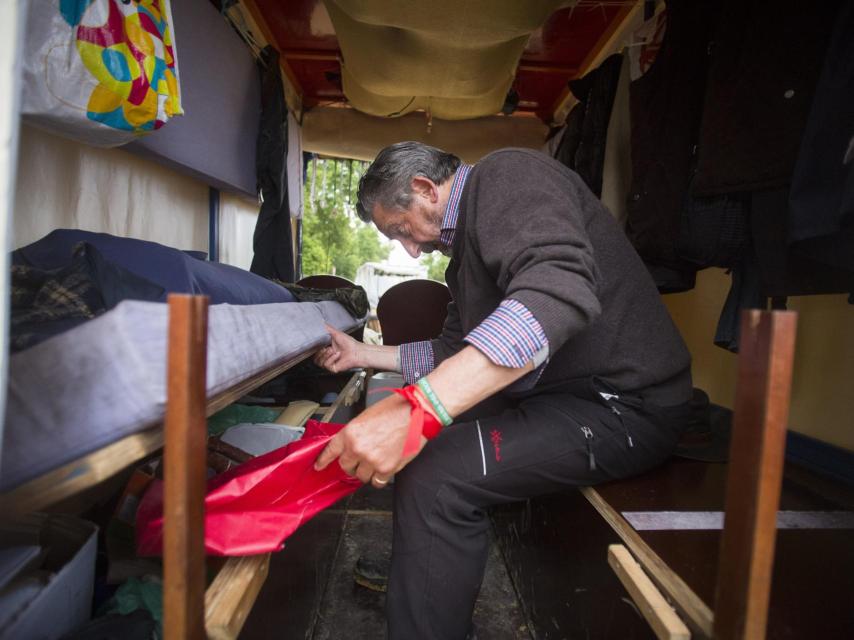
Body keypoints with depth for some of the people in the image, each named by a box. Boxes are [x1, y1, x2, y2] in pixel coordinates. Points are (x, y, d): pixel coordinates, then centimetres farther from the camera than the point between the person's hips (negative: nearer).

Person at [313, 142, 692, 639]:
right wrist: (363, 354, 23)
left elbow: (560, 291, -33)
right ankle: (415, 568, 27)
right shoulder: (465, 249, 16)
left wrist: (416, 409, -40)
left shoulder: (507, 176, -13)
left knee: (431, 471, -25)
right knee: (426, 436, 16)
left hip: (624, 405, -10)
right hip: (559, 394, 10)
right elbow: (452, 352, 24)